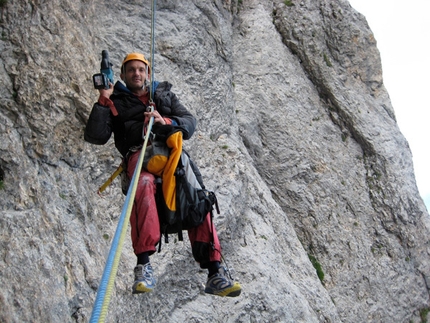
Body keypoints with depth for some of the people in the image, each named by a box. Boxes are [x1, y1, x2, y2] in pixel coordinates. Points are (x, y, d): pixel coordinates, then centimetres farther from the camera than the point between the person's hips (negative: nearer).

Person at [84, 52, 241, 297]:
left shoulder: (165, 94, 31)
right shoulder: (117, 101, 24)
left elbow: (190, 122, 15)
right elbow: (96, 136, 10)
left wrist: (165, 121, -4)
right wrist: (103, 101, 2)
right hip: (138, 152, -2)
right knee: (144, 184, -38)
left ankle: (215, 272, -26)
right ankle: (144, 266, -44)